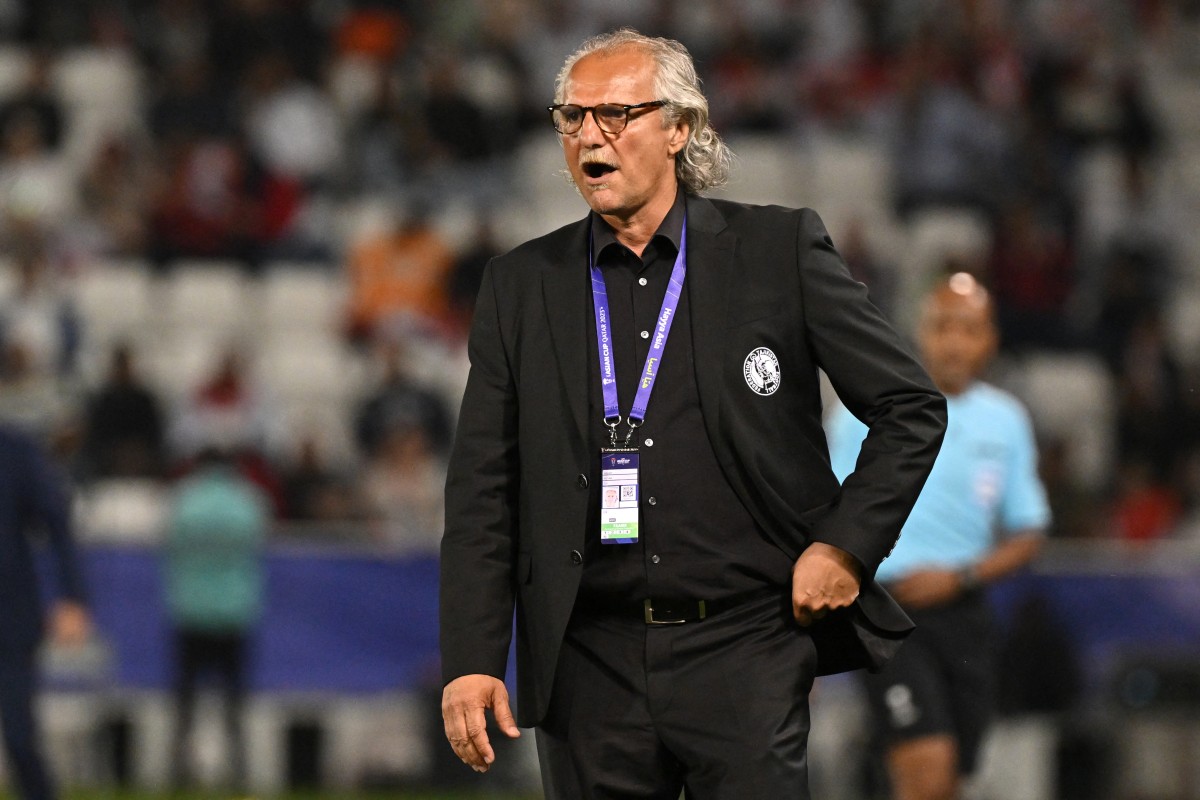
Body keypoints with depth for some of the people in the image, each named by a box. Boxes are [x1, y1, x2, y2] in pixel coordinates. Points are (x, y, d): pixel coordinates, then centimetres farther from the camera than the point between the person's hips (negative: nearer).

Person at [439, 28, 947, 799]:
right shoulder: (521, 285, 9)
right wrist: (472, 662, -2)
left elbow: (912, 408, 6)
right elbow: (481, 493, 7)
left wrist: (847, 544, -5)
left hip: (745, 651, -2)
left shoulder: (781, 250, 2)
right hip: (590, 668, 2)